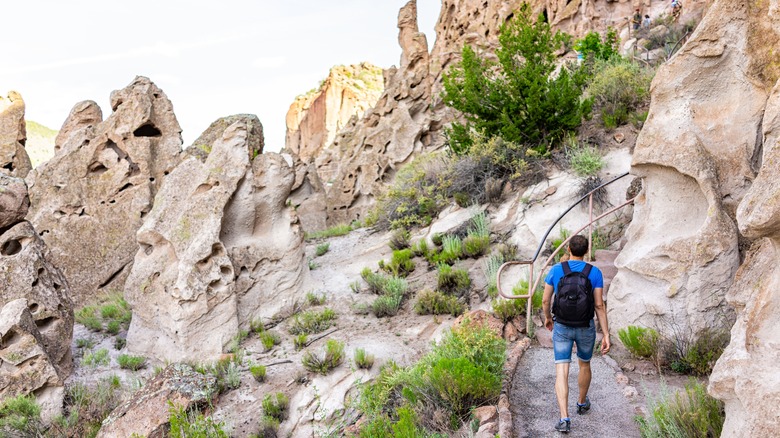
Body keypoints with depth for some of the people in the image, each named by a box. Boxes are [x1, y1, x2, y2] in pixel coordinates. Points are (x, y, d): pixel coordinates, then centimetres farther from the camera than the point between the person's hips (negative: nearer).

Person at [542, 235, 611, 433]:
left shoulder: (555, 270, -9)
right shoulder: (595, 273, -11)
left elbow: (545, 300, -2)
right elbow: (599, 306, -14)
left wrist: (547, 317, 19)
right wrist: (606, 335, -11)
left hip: (562, 328, -1)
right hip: (586, 328, 1)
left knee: (561, 373, -2)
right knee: (584, 364, 27)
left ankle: (564, 419, -15)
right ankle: (582, 403, 46)